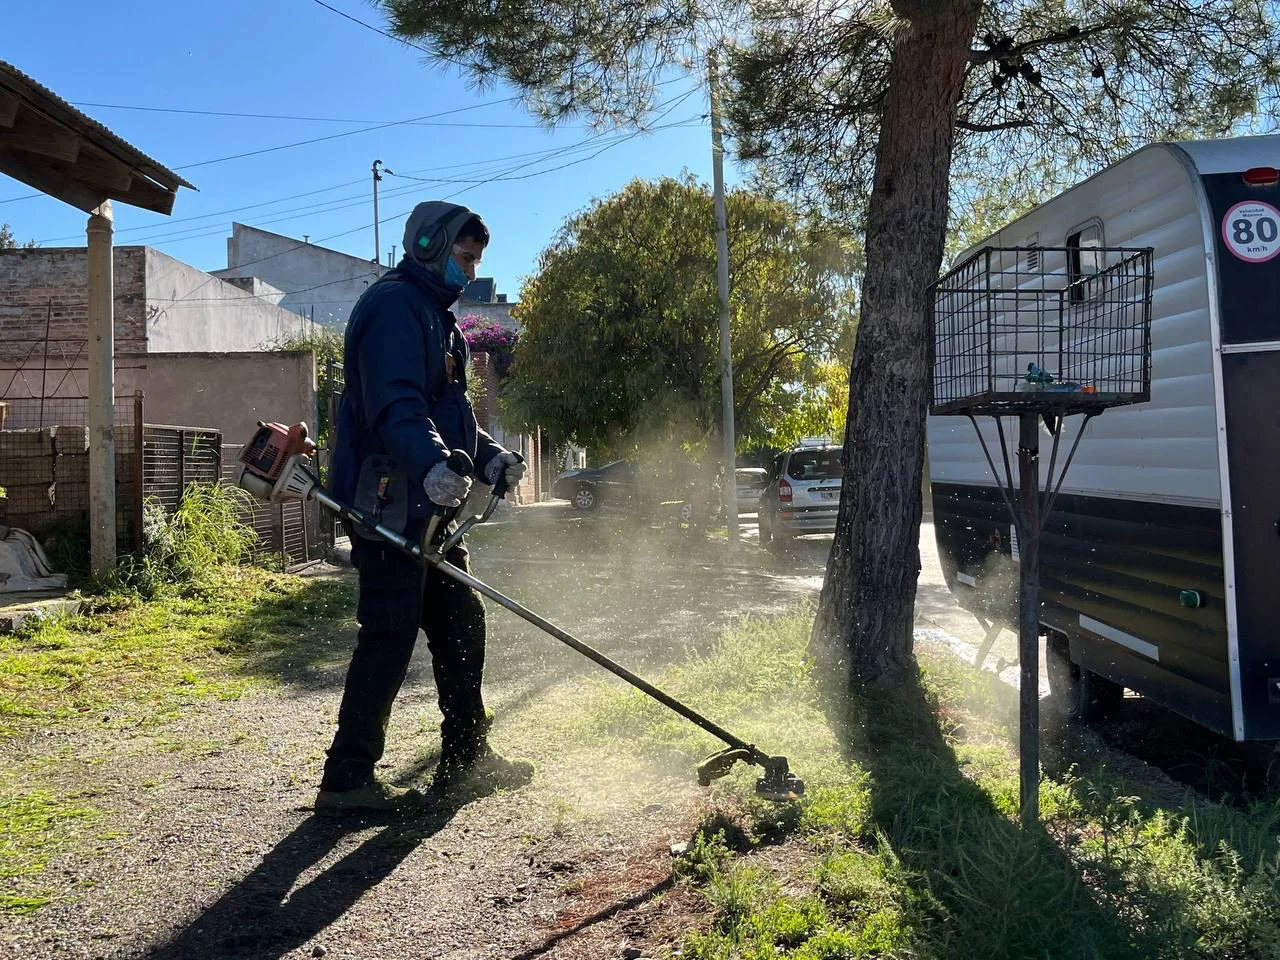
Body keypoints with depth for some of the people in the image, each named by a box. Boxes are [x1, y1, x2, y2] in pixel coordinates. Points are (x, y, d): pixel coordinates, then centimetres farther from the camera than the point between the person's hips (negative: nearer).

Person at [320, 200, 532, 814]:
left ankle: (467, 757, 25)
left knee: (460, 622, 14)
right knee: (389, 635, -8)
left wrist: (489, 456, 10)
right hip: (389, 502, -11)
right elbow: (394, 404, -27)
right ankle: (347, 778, 1)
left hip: (426, 506, 11)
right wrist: (431, 464, -43)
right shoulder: (394, 305, -10)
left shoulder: (435, 317, 24)